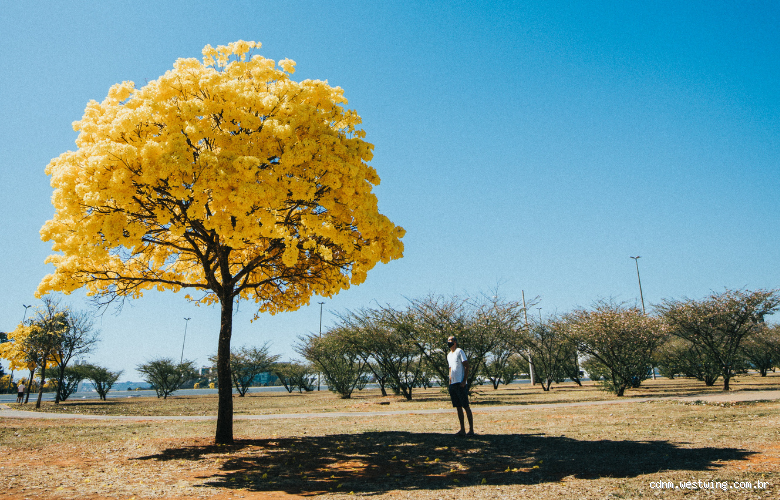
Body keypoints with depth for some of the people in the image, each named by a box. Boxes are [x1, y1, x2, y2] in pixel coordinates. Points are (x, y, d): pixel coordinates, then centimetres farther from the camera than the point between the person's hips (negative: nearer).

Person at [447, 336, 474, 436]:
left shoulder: (459, 351, -4)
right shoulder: (449, 355, 19)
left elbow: (466, 366, -9)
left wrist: (464, 381, -15)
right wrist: (450, 382, 17)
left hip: (460, 384, -8)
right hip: (452, 384, 8)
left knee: (466, 407, -5)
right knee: (458, 407, 9)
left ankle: (471, 430, -1)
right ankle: (462, 429, 13)